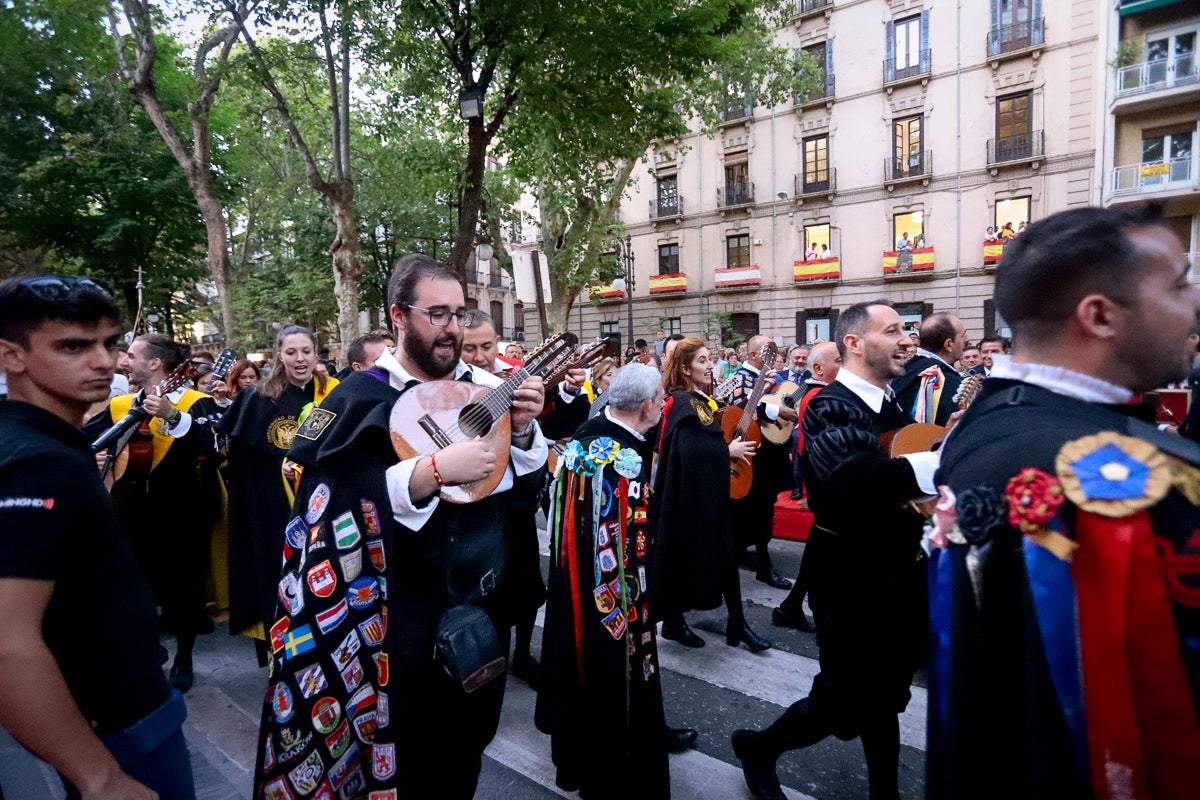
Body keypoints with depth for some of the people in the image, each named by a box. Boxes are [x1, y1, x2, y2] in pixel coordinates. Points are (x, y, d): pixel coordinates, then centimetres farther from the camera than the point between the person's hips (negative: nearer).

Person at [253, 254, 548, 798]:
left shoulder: (487, 389, 0)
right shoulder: (360, 398, -12)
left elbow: (527, 489, 5)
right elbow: (328, 507, -22)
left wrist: (522, 430, -15)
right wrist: (434, 471, -31)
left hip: (483, 609, 5)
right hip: (400, 625, -4)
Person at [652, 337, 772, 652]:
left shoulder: (704, 400, 11)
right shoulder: (681, 403, -16)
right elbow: (690, 448, -27)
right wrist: (728, 451, -16)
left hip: (711, 492, 9)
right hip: (689, 494, -9)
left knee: (726, 554, 11)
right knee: (684, 556, 4)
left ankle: (737, 624, 21)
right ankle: (673, 621, 21)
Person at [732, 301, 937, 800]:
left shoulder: (890, 406, 9)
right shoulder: (830, 406, -19)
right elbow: (852, 476, -39)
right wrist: (944, 462, -45)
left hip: (895, 572, 8)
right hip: (852, 577, -8)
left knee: (884, 694, 21)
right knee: (846, 703, 5)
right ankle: (758, 747, 29)